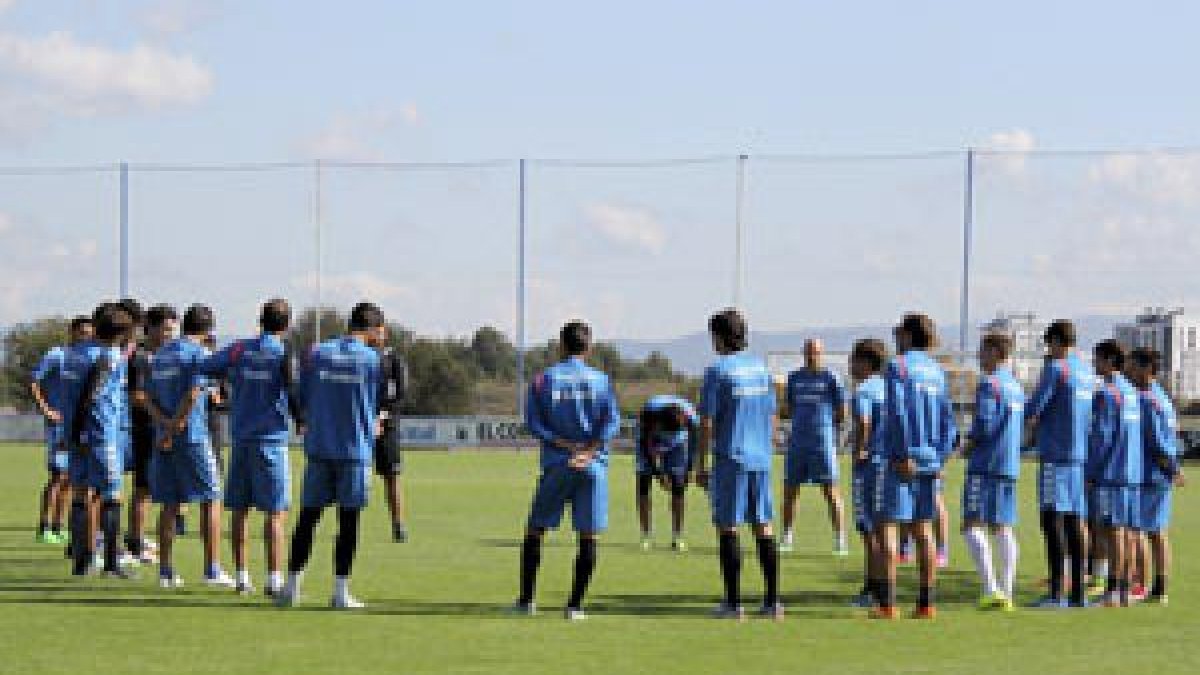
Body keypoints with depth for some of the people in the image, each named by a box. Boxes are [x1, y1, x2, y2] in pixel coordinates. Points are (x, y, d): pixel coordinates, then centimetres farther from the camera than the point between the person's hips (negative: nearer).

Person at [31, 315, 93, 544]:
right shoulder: (56, 356, -7)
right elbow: (33, 383, -9)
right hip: (59, 424, -7)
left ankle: (57, 527, 16)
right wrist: (46, 410, -14)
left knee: (70, 478, 8)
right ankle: (44, 528, -4)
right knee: (57, 476, -9)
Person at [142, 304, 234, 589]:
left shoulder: (160, 354, 16)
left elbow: (148, 397, 9)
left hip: (164, 440, 6)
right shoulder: (199, 353, -6)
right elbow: (192, 395, -17)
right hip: (192, 437, -6)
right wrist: (174, 430, -12)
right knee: (210, 501, 0)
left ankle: (166, 571, 8)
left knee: (168, 506, 8)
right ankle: (212, 570, -5)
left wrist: (165, 423, -4)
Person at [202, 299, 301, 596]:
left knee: (239, 510, 8)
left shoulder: (239, 349, 5)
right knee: (275, 513, -3)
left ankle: (241, 576, 10)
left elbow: (205, 368, 5)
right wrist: (302, 422, 6)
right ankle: (274, 579, -8)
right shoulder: (284, 354, -6)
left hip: (240, 438, 4)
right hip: (271, 440, -4)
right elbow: (293, 394, -10)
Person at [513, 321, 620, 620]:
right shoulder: (601, 380, 6)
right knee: (588, 537, 4)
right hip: (593, 467, 0)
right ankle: (575, 605, -1)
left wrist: (567, 446, -6)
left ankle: (526, 600, 9)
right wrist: (587, 452, -12)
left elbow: (533, 422, -4)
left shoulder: (544, 379, 5)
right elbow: (612, 422, -6)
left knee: (535, 531, 11)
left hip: (556, 464, 0)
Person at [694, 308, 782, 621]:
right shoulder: (761, 368, 10)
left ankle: (733, 603, -1)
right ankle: (772, 601, 5)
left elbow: (707, 423, -10)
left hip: (731, 459, -6)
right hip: (760, 459, 6)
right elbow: (772, 417, 15)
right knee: (763, 528, 7)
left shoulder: (717, 370, -8)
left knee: (727, 528, 0)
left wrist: (701, 466, -4)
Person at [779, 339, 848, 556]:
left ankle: (840, 540, -3)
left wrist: (832, 430, 9)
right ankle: (787, 537, 17)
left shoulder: (830, 378, 0)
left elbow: (842, 411, 5)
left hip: (823, 442, -4)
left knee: (831, 491, -6)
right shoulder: (795, 377, 13)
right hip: (797, 443, 4)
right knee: (789, 489, 6)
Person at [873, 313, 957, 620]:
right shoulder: (936, 371, 15)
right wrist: (940, 457, 13)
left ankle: (888, 603, -10)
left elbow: (899, 413, -17)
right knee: (923, 528, 9)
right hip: (931, 461, 7)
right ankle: (926, 603, 7)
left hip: (903, 461, -7)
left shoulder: (898, 366, -7)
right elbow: (949, 422, 14)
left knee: (888, 525, -4)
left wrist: (904, 455, -17)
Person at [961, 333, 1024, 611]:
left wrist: (968, 445, -2)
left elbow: (983, 424, -18)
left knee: (973, 526, -10)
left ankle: (991, 590, -21)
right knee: (1003, 528, 10)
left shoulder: (989, 383, -10)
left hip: (985, 465, -8)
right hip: (1010, 466, 8)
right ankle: (1006, 592, 6)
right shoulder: (1016, 386, 16)